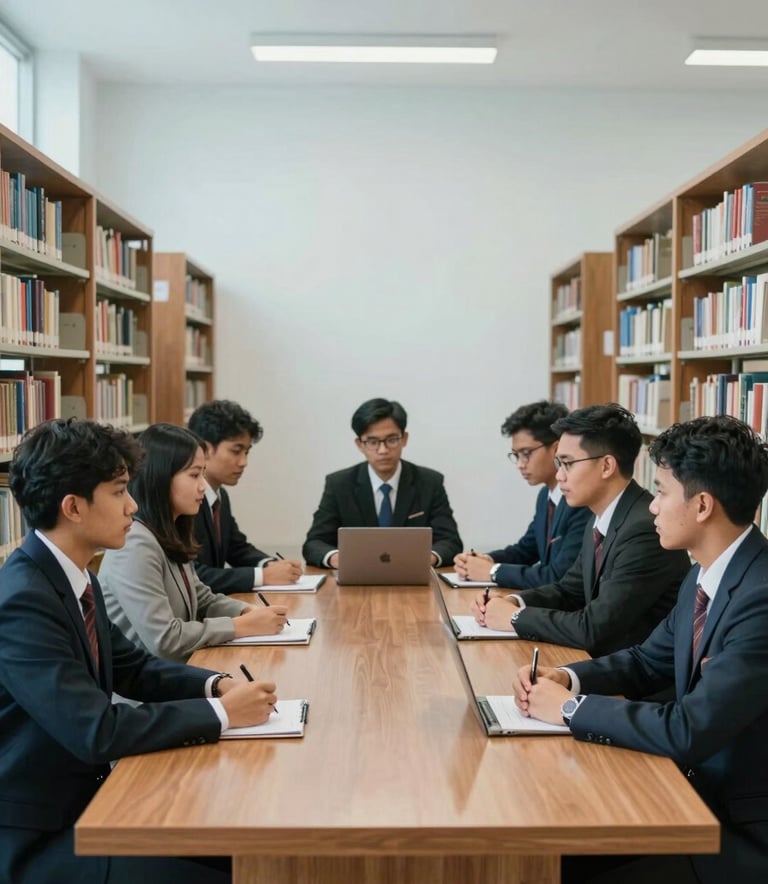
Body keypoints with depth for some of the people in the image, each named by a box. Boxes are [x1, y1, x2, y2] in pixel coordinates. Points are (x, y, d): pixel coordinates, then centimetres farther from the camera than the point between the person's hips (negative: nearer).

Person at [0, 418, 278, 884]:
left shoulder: (78, 579, 3)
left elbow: (132, 667, 13)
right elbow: (97, 732, -29)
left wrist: (214, 684, -5)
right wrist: (220, 712, -21)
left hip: (84, 796, 8)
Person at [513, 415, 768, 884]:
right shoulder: (705, 575, 3)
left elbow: (690, 732, -31)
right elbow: (649, 661, 14)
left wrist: (571, 706, -19)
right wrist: (567, 678, -4)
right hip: (701, 793, 8)